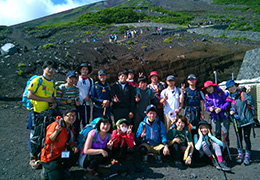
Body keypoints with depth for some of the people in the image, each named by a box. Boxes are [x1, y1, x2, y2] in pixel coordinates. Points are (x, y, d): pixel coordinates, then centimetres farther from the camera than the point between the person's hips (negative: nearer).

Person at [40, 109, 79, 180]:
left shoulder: (71, 128, 4)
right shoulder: (56, 125, -19)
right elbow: (48, 141, -26)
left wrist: (73, 147, -9)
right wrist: (57, 131, -42)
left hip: (61, 154, 7)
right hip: (50, 156, -7)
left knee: (75, 153, -19)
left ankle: (62, 169, 7)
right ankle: (47, 170, 17)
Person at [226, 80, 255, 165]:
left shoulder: (242, 94, -4)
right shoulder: (228, 98, 6)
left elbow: (251, 102, -15)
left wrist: (248, 93, -22)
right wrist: (231, 111, -6)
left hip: (246, 120, -3)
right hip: (237, 121, 3)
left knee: (246, 137, 0)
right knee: (239, 138, 11)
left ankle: (247, 156, 13)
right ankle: (240, 154, 25)